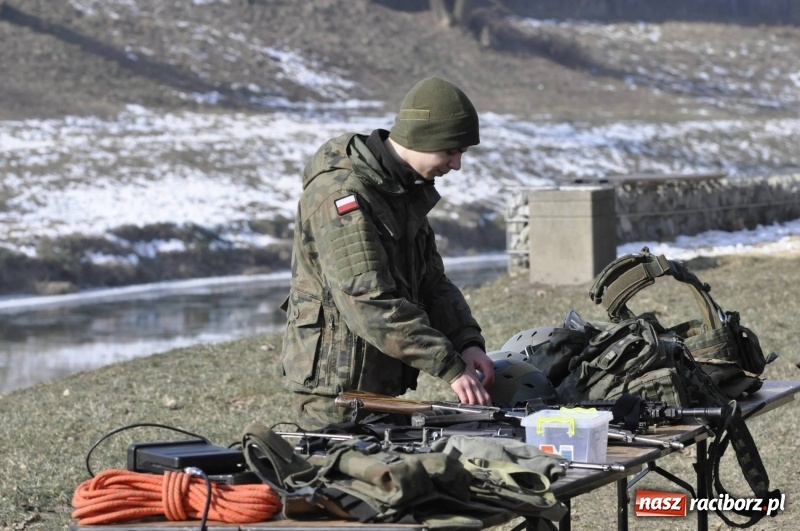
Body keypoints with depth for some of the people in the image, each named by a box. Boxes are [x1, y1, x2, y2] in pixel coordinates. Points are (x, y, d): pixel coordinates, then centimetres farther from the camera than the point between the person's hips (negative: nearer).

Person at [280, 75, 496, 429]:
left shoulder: (404, 189, 11)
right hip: (334, 386, -9)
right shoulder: (341, 194, -20)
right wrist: (451, 367, -29)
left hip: (382, 387, 9)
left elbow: (431, 281, 14)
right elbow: (370, 303, -28)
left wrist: (468, 341, -4)